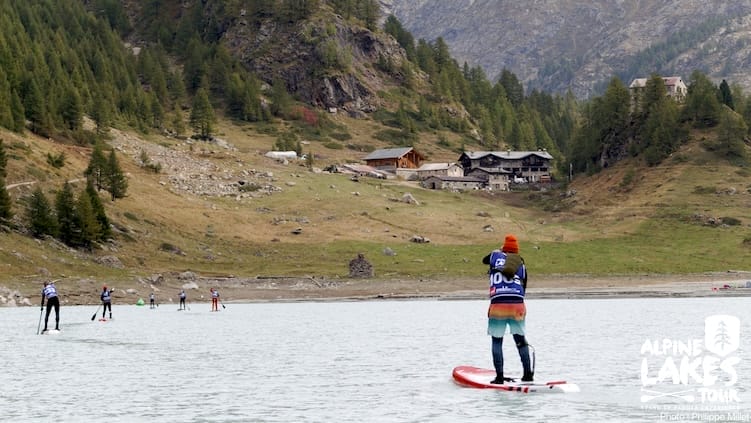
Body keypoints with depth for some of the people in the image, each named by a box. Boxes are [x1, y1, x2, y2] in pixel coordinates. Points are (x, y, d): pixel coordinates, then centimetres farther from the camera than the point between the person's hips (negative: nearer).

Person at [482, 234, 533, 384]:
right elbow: (523, 288, 16)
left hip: (497, 304, -2)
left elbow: (484, 260, 32)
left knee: (497, 341, 8)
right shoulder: (521, 264, 15)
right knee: (520, 340, 14)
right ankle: (528, 373, 16)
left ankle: (499, 376, 2)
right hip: (517, 304, 2)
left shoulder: (496, 255, 10)